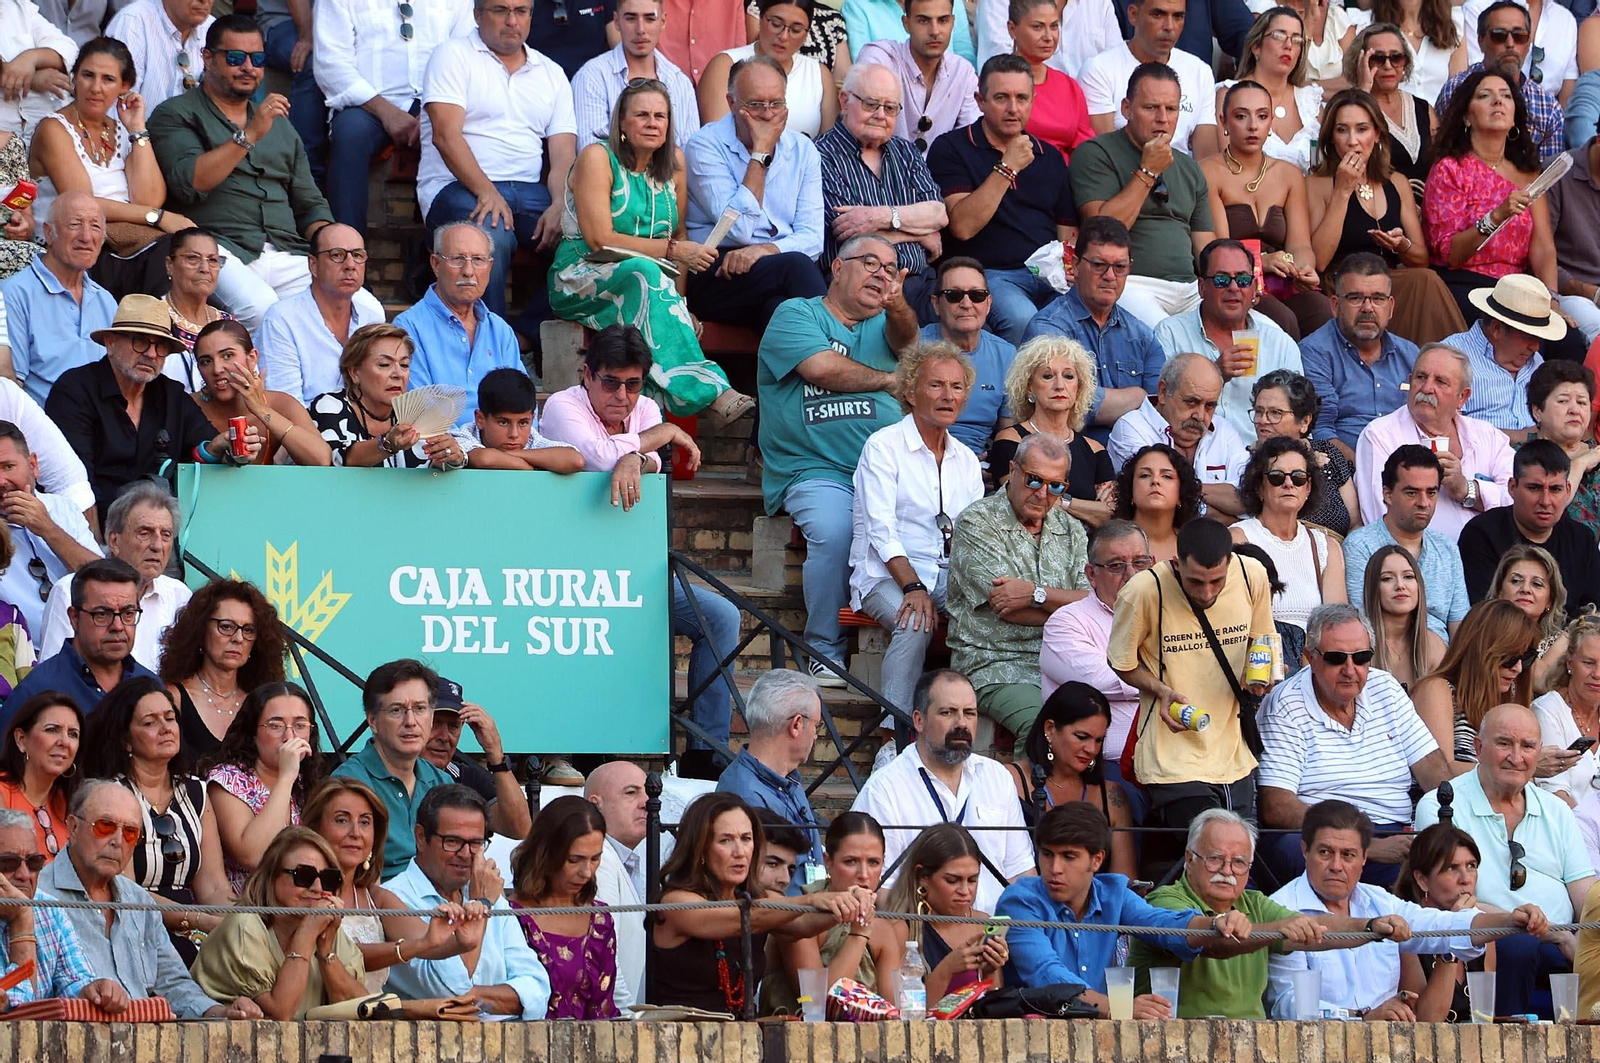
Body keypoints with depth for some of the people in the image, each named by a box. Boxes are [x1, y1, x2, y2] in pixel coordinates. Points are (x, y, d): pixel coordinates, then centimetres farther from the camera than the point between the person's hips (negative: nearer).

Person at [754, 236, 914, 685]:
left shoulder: (883, 324, 25)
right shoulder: (798, 315, 13)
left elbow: (907, 342, 1)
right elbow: (822, 368, -5)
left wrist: (898, 306, -23)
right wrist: (891, 380, 8)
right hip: (817, 473, -3)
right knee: (834, 530, -33)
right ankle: (825, 651, -16)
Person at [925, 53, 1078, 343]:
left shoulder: (1050, 157, 21)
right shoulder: (951, 149, 5)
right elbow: (962, 226, -9)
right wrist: (1007, 168, -9)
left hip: (1049, 276, 4)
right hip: (987, 274, -4)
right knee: (1021, 318, -37)